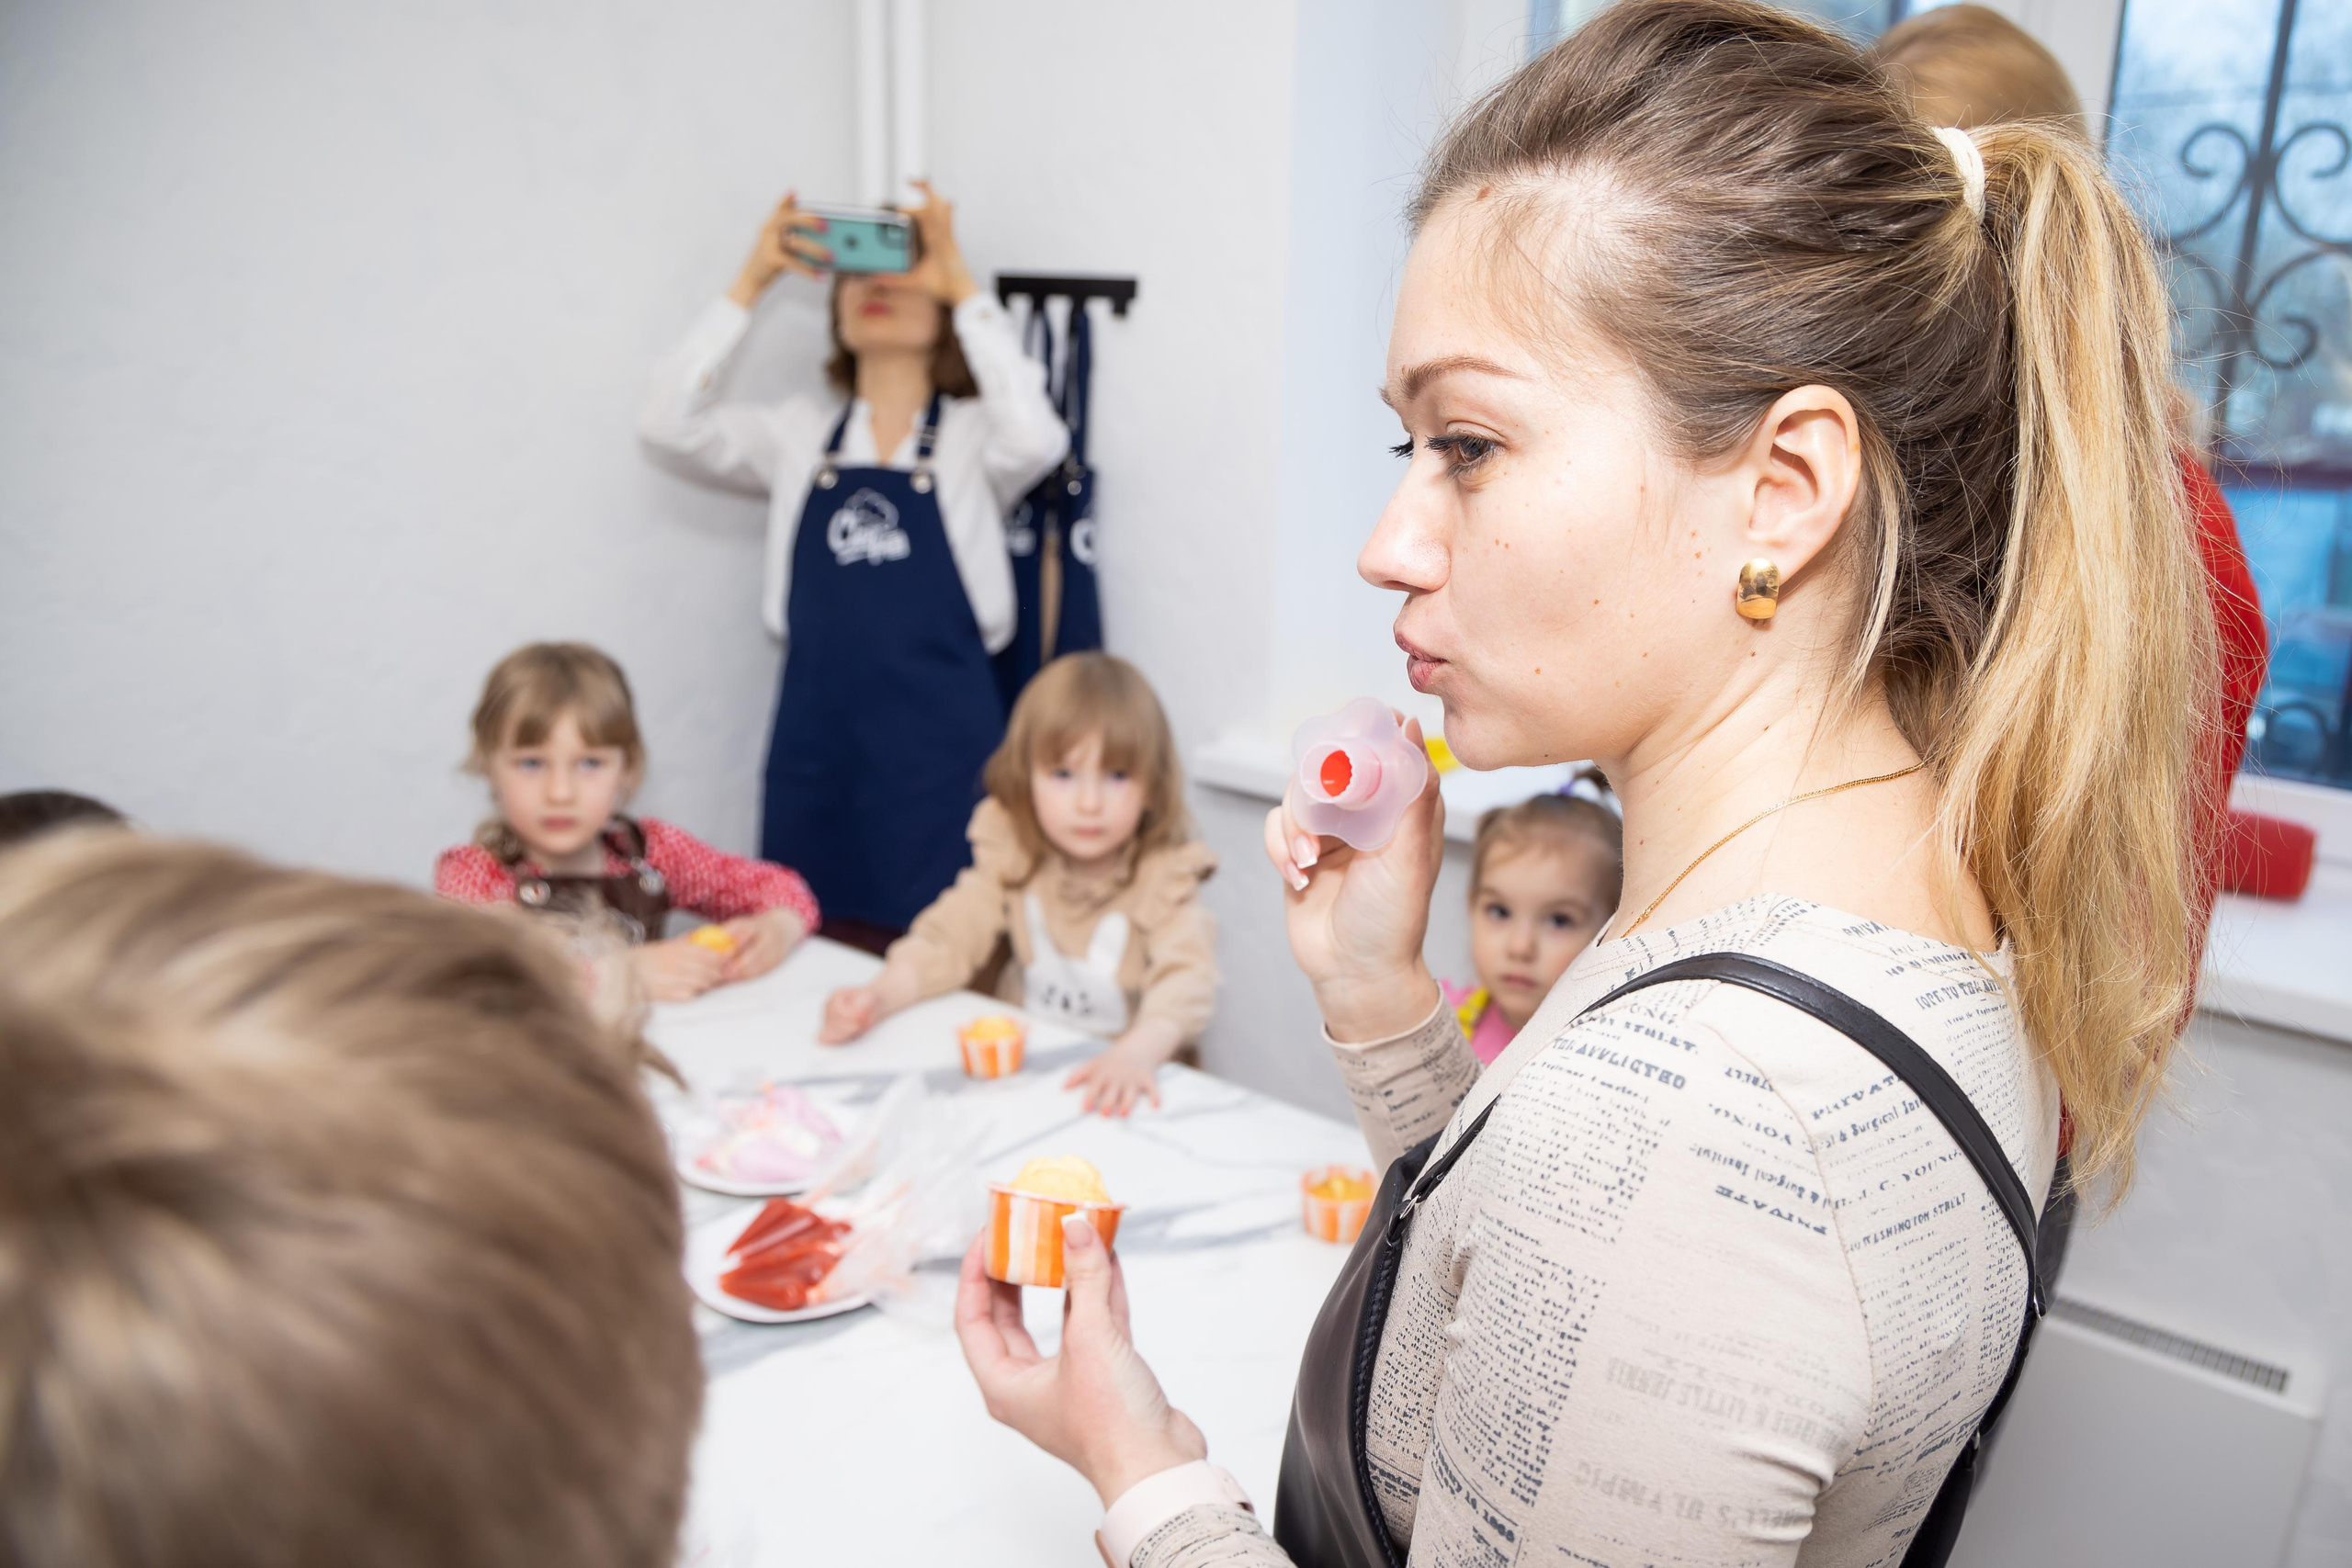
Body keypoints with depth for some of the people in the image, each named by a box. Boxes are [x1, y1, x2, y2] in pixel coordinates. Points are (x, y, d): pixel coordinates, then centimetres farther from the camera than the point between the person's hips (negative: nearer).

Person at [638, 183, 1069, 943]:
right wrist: (751, 283, -3)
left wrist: (962, 283, -13)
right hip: (815, 741, 3)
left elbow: (1036, 438, -18)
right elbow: (669, 424, 1)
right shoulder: (800, 434, 13)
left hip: (940, 747, -3)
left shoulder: (972, 435, 4)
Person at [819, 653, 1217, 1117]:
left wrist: (1139, 1052, -46)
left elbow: (1186, 979, -26)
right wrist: (880, 996, -24)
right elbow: (948, 937, -4)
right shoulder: (1012, 854, 0)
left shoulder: (1164, 875, -12)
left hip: (1118, 1086, 0)